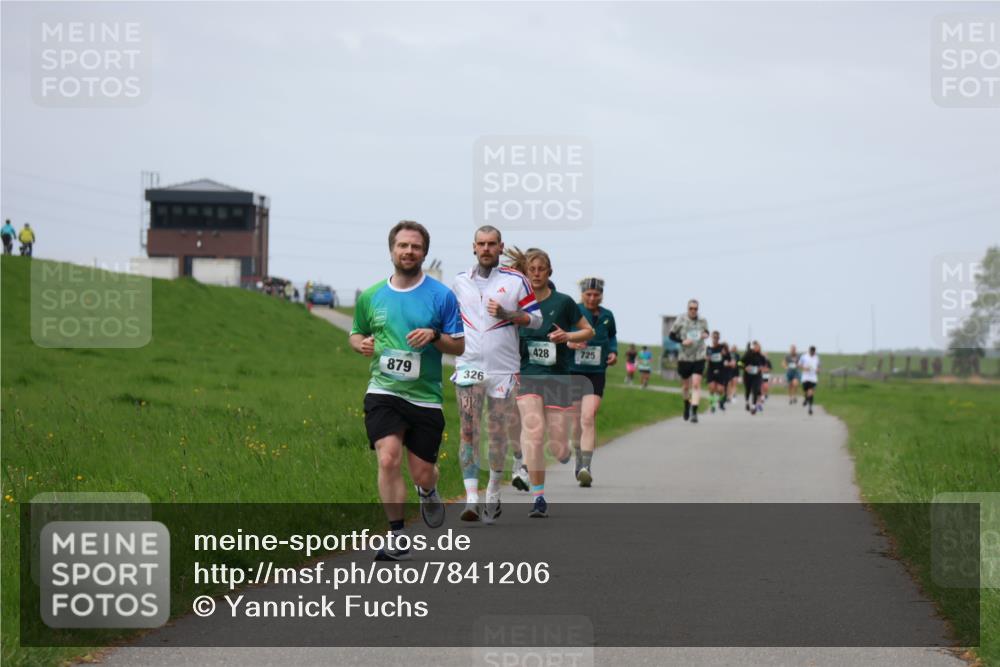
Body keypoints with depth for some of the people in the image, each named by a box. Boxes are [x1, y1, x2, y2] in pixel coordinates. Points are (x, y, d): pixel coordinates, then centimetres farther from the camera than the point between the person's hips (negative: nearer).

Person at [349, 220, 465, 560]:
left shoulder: (441, 296, -1)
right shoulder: (370, 296, 6)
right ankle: (398, 538, -12)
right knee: (388, 459, -19)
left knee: (422, 473, 5)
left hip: (425, 396, 0)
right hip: (383, 393, 0)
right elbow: (356, 333, 21)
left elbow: (459, 346, 3)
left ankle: (427, 492, 44)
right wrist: (361, 343, -3)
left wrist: (435, 336, -17)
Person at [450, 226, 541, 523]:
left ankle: (494, 490, 24)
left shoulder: (516, 281, 1)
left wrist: (506, 314, -13)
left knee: (498, 433, 5)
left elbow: (536, 318, 1)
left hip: (503, 368, -1)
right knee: (469, 430, -10)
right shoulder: (460, 281, 10)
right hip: (469, 365, 1)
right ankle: (471, 498, -14)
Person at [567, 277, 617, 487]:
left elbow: (612, 335, 26)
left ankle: (586, 467, -22)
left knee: (588, 418, -16)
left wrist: (613, 351, 8)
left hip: (596, 373, 0)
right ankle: (579, 461, 30)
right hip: (571, 372, 0)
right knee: (575, 420, 9)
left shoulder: (607, 316, 7)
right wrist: (568, 343, -22)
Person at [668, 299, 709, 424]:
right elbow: (671, 335, 0)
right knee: (686, 386, 13)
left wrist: (706, 335, -5)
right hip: (684, 357, 0)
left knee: (696, 384, -13)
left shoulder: (703, 321, 0)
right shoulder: (681, 320, -6)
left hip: (699, 358, 0)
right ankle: (687, 403, 43)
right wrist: (682, 341, -17)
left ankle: (694, 412, -14)